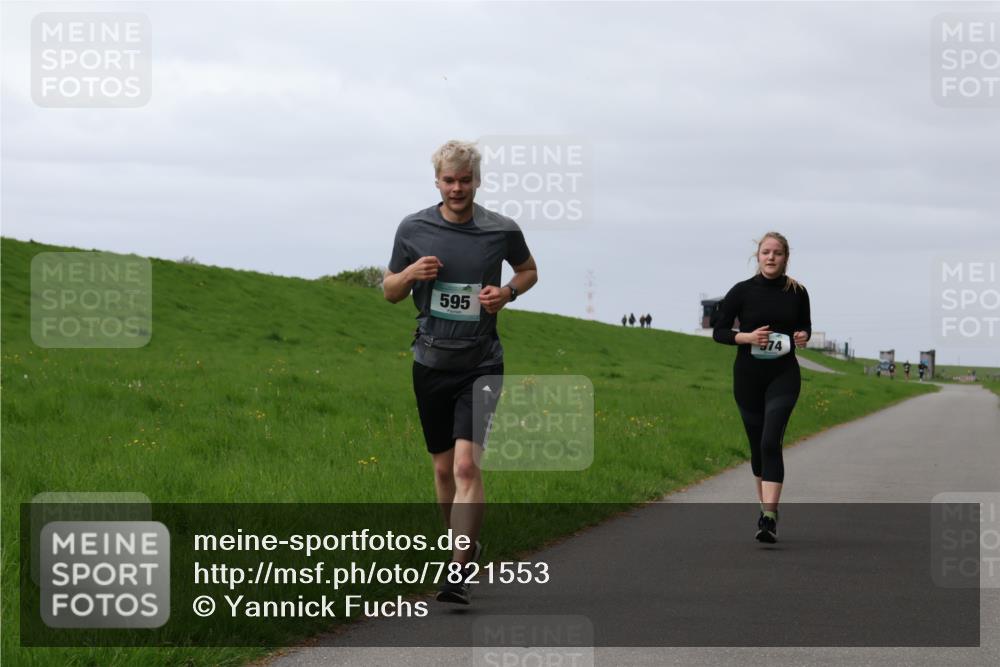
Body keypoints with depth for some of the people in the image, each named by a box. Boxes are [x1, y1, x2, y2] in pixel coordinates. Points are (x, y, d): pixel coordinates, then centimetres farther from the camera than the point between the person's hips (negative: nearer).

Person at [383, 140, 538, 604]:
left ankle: (459, 572, -17)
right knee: (443, 469, 11)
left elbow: (528, 271, 16)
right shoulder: (413, 229, 1)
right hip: (431, 364, 3)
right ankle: (467, 547, 33)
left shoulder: (502, 231, -3)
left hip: (481, 365, -3)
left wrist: (507, 293, -5)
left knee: (466, 465, -17)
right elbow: (390, 291, 11)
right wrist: (410, 274, -12)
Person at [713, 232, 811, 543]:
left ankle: (769, 517, -24)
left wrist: (804, 336, -7)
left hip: (784, 375, -1)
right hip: (748, 376, 1)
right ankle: (768, 506, 30)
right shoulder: (742, 292, -4)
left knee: (771, 441, -17)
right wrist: (747, 337, -17)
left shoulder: (797, 293, 0)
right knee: (757, 444, 11)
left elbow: (805, 325, 16)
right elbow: (719, 332, 0)